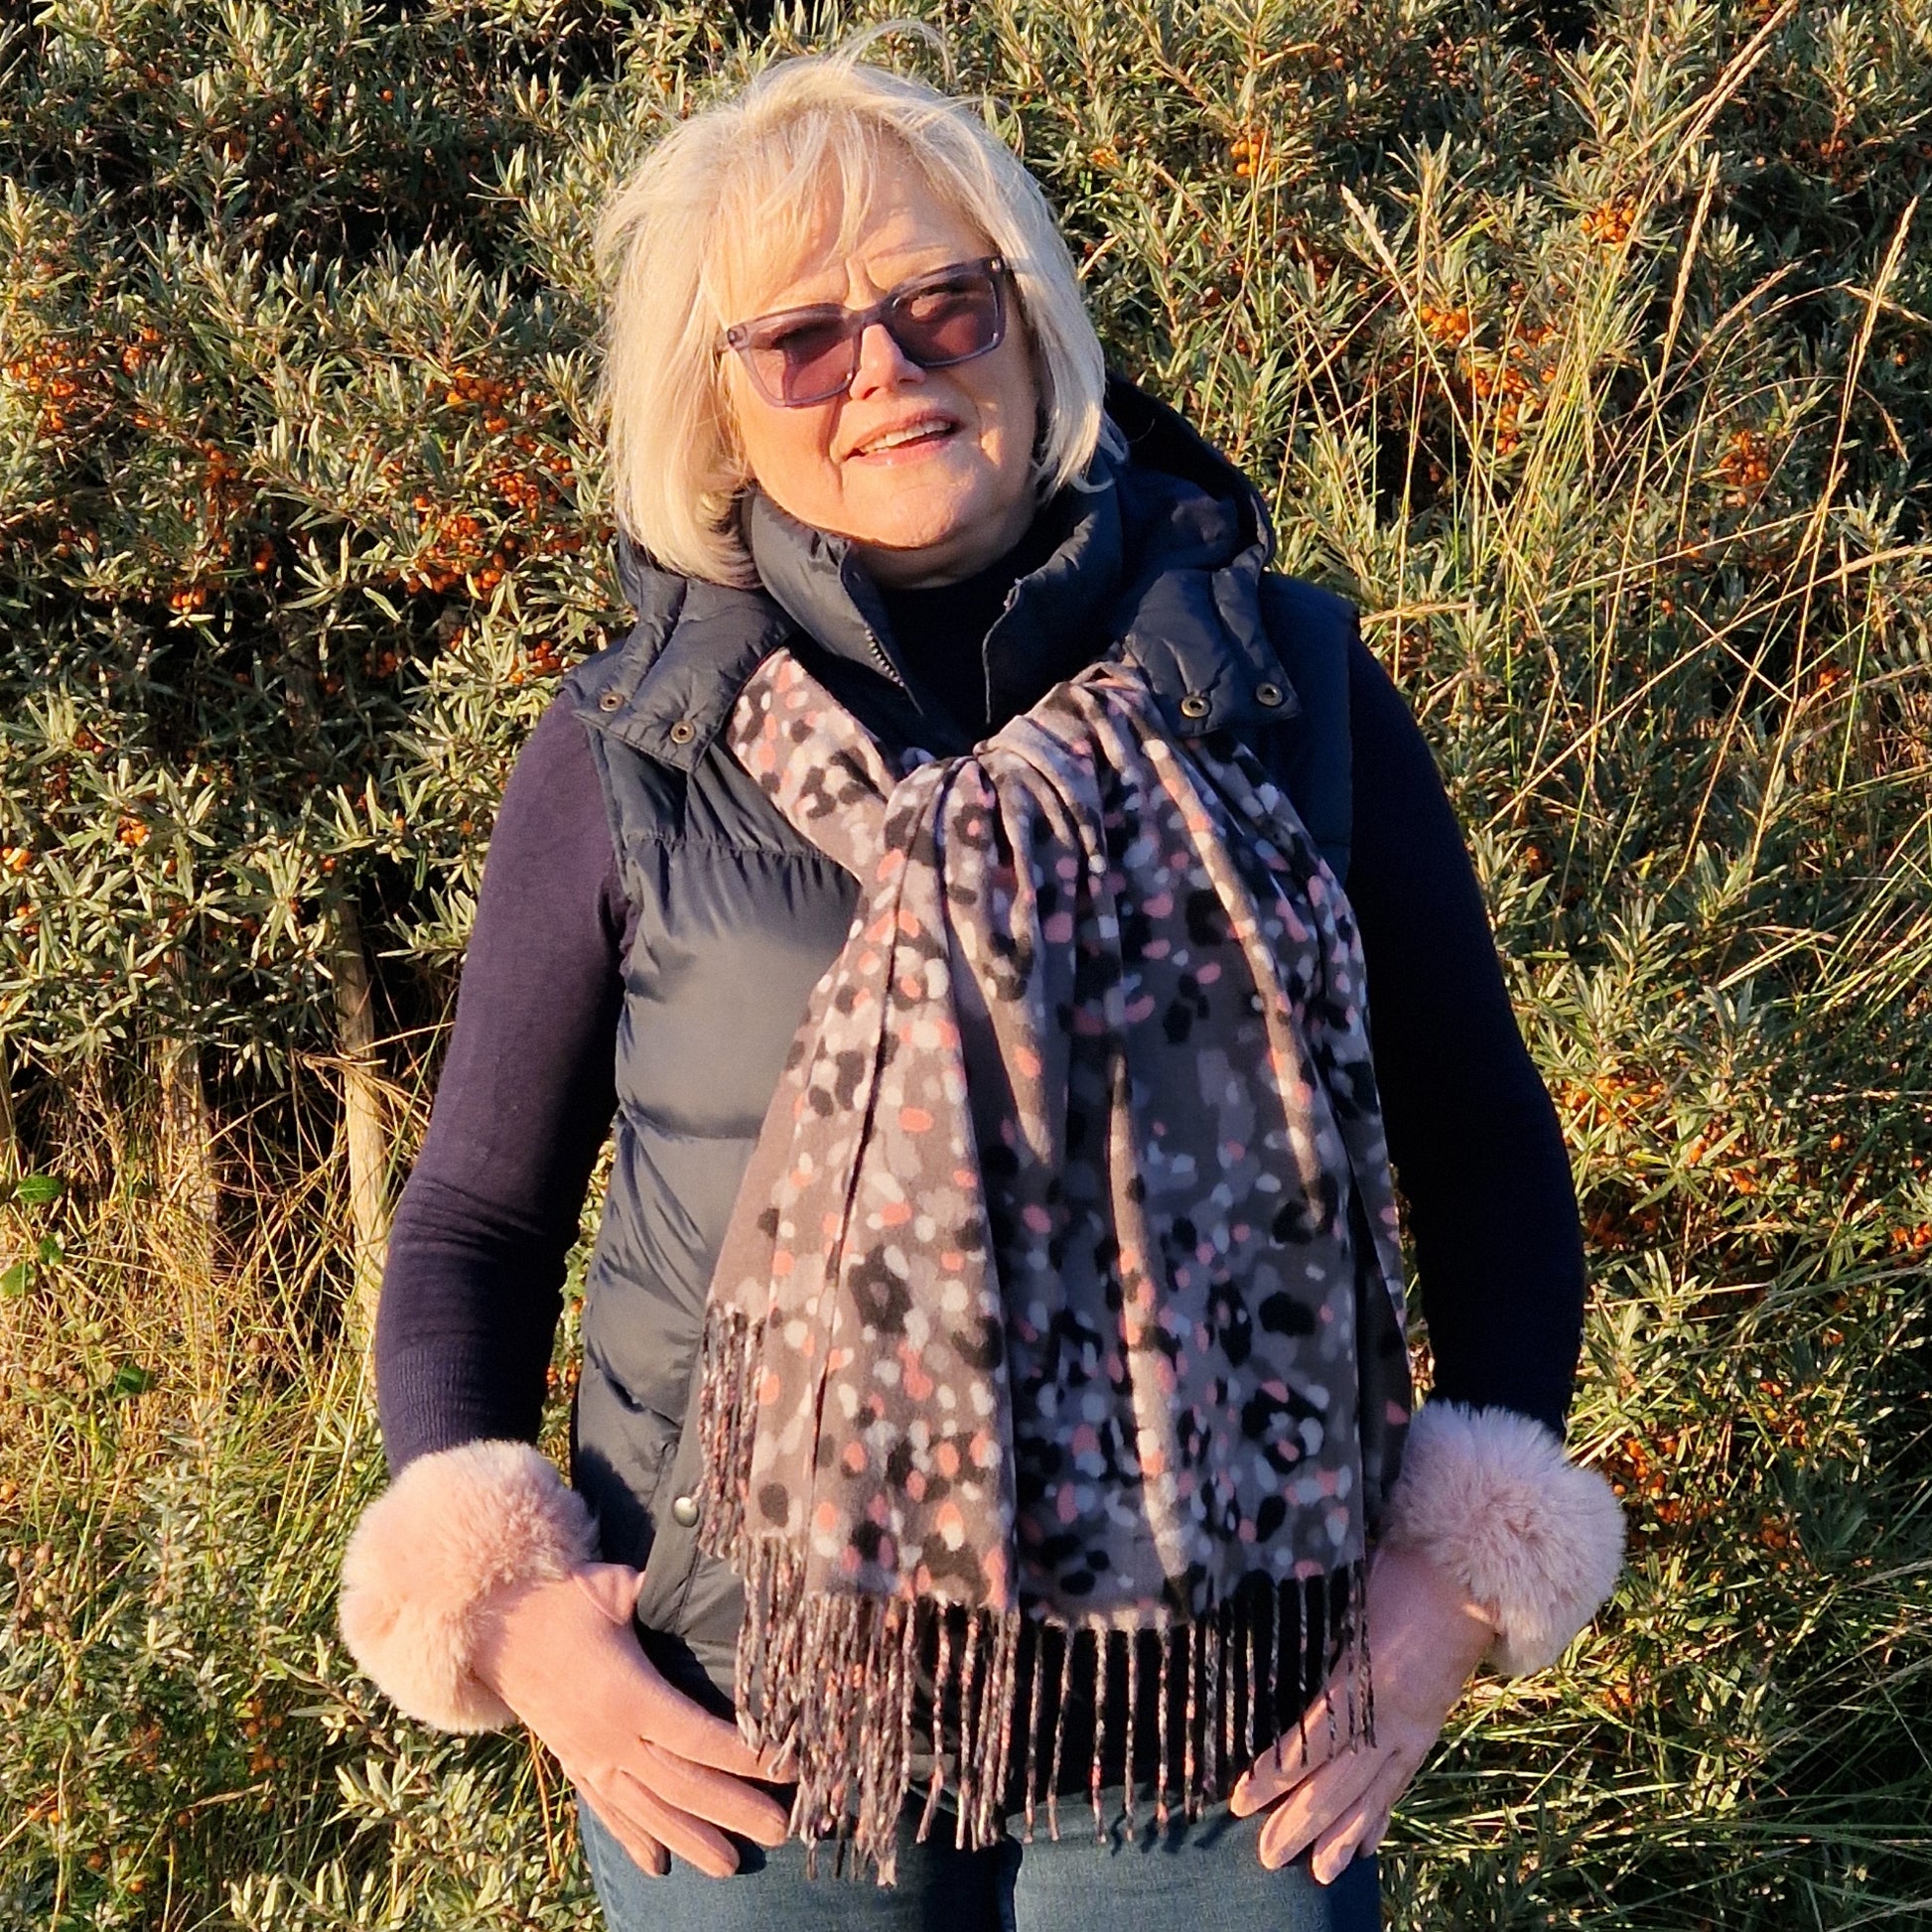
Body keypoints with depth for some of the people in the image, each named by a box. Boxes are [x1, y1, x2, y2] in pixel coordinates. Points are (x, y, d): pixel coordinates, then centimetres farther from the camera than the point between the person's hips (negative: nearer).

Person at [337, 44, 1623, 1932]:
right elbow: (474, 1223, 6)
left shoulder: (1281, 680, -1)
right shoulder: (630, 753, -2)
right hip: (748, 1720, 0)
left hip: (1226, 1722, 0)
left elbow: (1486, 1149, 6)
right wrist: (503, 1604, -7)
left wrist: (1462, 1571, -2)